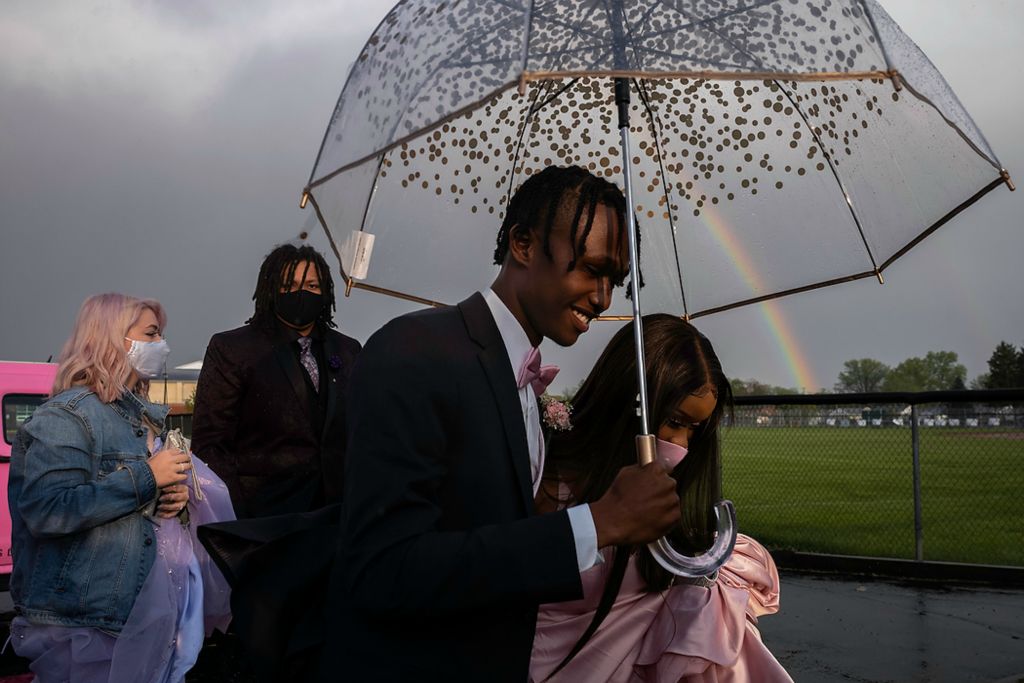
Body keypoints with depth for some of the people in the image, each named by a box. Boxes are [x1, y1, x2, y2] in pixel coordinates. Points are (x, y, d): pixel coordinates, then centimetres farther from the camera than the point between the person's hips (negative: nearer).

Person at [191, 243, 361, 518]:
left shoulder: (347, 350, 12)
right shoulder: (230, 349, -1)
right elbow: (209, 445, -4)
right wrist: (239, 514, -12)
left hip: (335, 508, 4)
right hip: (264, 511, -3)